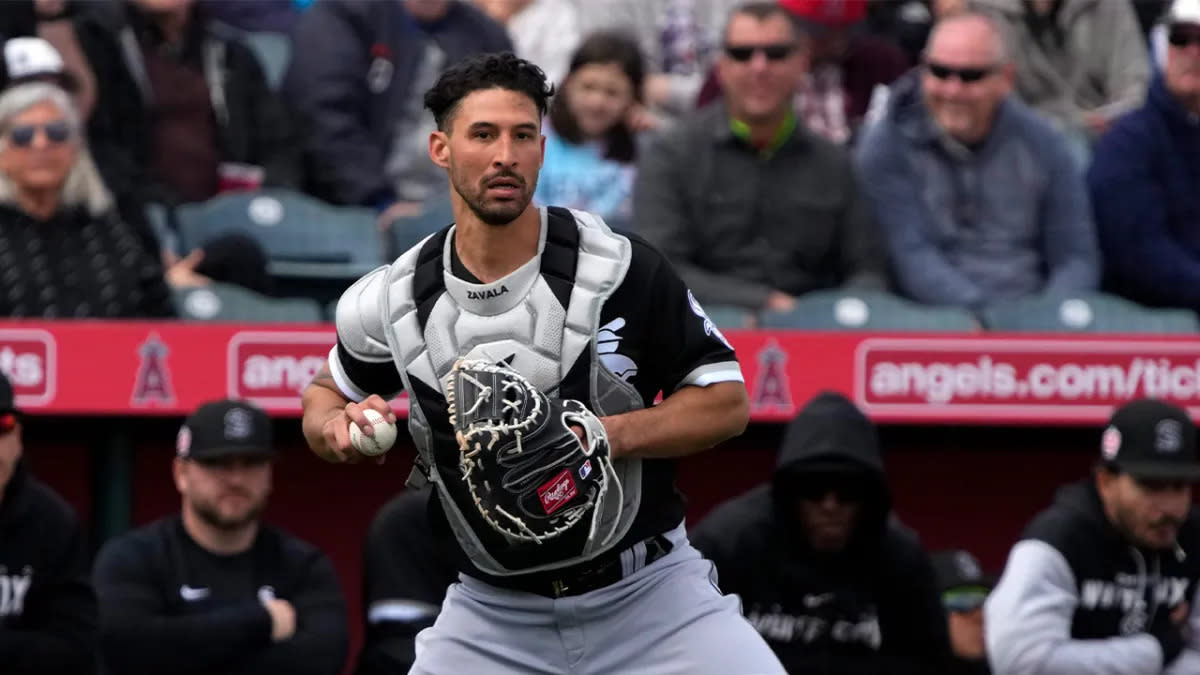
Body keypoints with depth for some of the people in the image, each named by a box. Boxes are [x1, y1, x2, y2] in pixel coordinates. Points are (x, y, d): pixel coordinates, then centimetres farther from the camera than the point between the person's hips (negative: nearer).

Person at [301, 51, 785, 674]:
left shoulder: (620, 267, -10)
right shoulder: (391, 303, -3)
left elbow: (726, 404, -5)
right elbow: (328, 390, 17)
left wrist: (608, 434, -20)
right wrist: (334, 426, -7)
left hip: (647, 592, -2)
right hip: (491, 611, 2)